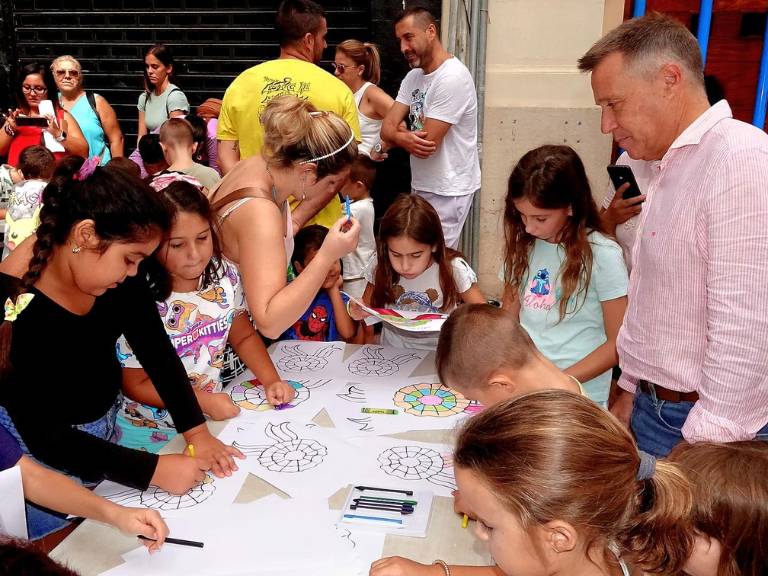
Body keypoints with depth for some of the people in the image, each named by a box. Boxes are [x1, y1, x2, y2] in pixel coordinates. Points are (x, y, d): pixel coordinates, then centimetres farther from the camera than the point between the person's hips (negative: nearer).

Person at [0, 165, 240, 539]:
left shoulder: (116, 274, -14)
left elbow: (156, 351, -5)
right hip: (39, 451, -5)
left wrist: (196, 431, -14)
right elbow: (45, 436, -29)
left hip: (105, 428, 6)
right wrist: (154, 470, -29)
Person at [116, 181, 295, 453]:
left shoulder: (225, 276, -8)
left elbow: (244, 337, 8)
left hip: (213, 418, 4)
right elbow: (136, 385, -11)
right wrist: (204, 401, -19)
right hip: (151, 435, -4)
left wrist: (271, 381, -7)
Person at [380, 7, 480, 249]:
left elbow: (428, 143, -23)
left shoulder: (453, 78, -19)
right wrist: (404, 139, -22)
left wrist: (396, 136, -3)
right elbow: (387, 128, 1)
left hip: (447, 190, -8)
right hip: (421, 185, 8)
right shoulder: (413, 77, 9)